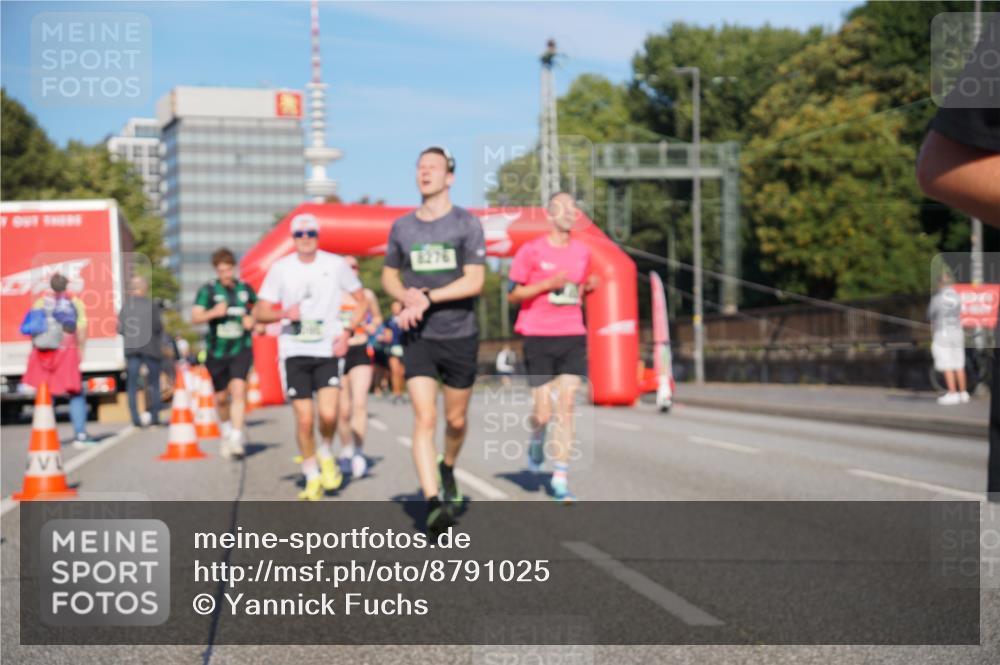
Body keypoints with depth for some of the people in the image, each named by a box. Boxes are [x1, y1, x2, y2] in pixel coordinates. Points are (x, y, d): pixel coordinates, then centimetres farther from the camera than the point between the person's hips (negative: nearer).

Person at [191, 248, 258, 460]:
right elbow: (195, 317, -16)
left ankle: (236, 440, -20)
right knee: (221, 397, 12)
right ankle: (226, 433, 37)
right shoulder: (208, 290, -6)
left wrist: (252, 319, 1)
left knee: (238, 390, -18)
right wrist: (213, 312, -34)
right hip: (217, 352, 0)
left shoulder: (245, 288, 2)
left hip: (241, 349, 0)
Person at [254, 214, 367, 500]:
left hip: (328, 350, -1)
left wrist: (347, 331, -3)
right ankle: (312, 478, 14)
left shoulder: (336, 265, 2)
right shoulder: (280, 269, 3)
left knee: (328, 414, -17)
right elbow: (260, 313, 4)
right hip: (294, 352, 1)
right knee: (304, 419, -3)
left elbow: (361, 301, 11)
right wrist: (284, 313, -16)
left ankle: (326, 455, 14)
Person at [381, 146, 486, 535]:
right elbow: (389, 276, 17)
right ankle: (433, 503, -19)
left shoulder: (467, 224, -4)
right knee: (424, 418, -14)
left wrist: (426, 299, -19)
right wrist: (405, 296, -6)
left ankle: (448, 469, 43)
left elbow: (474, 281, -12)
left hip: (460, 336, -1)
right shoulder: (402, 227, 6)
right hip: (418, 338, 1)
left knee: (455, 419, 12)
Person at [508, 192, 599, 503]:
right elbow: (512, 294, -2)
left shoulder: (582, 251, 10)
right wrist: (548, 284, -15)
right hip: (539, 337, -3)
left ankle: (560, 477, 0)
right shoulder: (531, 250, -4)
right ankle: (536, 442, 32)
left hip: (572, 336, 3)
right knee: (543, 411, -4)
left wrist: (588, 287, 0)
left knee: (567, 406, -5)